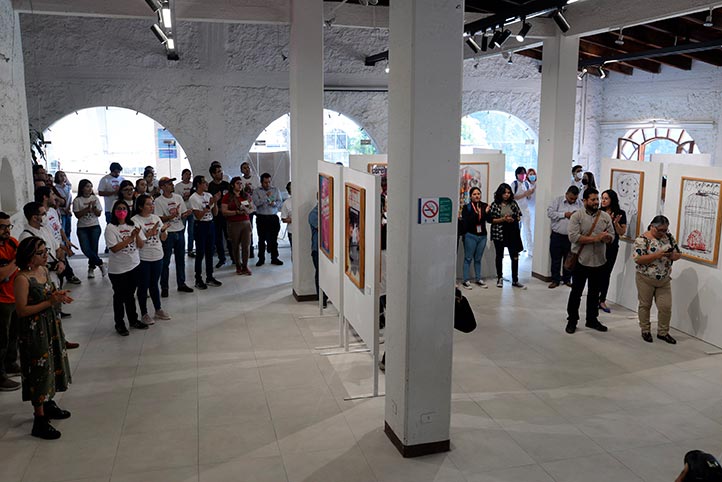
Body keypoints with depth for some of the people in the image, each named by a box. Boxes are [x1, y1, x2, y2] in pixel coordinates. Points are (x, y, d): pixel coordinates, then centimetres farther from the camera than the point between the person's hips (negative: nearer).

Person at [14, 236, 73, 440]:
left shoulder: (44, 270, 3)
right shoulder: (23, 279, -22)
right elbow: (21, 310, -21)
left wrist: (58, 296, -4)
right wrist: (50, 302, -25)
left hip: (51, 325, 8)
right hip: (34, 330, -8)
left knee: (52, 365, 19)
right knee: (39, 370, -2)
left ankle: (48, 404, 38)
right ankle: (40, 420, 8)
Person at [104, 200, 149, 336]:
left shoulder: (133, 225, 4)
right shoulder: (110, 228, -11)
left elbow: (140, 245, 1)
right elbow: (114, 248, -19)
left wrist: (137, 235, -19)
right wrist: (130, 238, -23)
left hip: (134, 265, 4)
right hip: (118, 269, -4)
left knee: (130, 294, 17)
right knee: (119, 296, 8)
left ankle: (133, 320, 30)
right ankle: (119, 324, 20)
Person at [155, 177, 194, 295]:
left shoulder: (178, 197, 7)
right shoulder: (159, 201, -9)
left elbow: (183, 215, 10)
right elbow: (160, 219, -14)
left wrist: (187, 213, -12)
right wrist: (172, 216, -27)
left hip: (180, 232, 5)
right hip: (167, 233, -5)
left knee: (181, 259, 13)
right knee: (165, 261, 2)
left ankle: (181, 284, 24)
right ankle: (164, 287, 11)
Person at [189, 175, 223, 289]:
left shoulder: (208, 195, 7)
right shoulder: (193, 198, -11)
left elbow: (215, 213, 8)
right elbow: (198, 216, -17)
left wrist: (215, 202, -7)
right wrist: (209, 204, -19)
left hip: (210, 224, 6)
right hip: (200, 225, -6)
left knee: (210, 252, 11)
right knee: (200, 253, -1)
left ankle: (210, 277, 21)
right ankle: (198, 280, 7)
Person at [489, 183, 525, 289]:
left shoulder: (513, 204, 4)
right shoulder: (495, 204, -4)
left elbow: (519, 216, 10)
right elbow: (491, 219, -6)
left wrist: (513, 219, -10)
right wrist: (503, 219, -17)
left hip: (512, 233, 2)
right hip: (499, 233, -2)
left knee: (515, 256, -1)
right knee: (499, 256, 11)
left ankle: (515, 280, 8)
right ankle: (499, 278, 24)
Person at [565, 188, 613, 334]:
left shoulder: (605, 217, 5)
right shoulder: (577, 216, -8)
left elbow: (611, 237, 6)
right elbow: (573, 237, -19)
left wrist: (607, 237, -19)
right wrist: (595, 238, -21)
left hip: (598, 261, 4)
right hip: (581, 261, -4)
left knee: (594, 293, 14)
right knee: (576, 292, 5)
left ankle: (592, 319, 27)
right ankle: (572, 321, 16)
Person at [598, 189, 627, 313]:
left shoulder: (620, 213, -1)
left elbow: (622, 232, -1)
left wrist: (616, 223, -17)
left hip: (611, 248, 1)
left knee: (606, 274, 8)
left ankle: (602, 300, 18)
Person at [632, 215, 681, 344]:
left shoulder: (668, 237, 4)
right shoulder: (642, 239, -13)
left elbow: (678, 254, 9)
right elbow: (637, 259, -20)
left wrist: (674, 255, -14)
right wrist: (656, 255, -27)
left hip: (664, 280, 4)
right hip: (646, 279, -4)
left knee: (666, 307, 4)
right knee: (645, 305, 9)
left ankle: (663, 332, 21)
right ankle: (645, 331, 25)